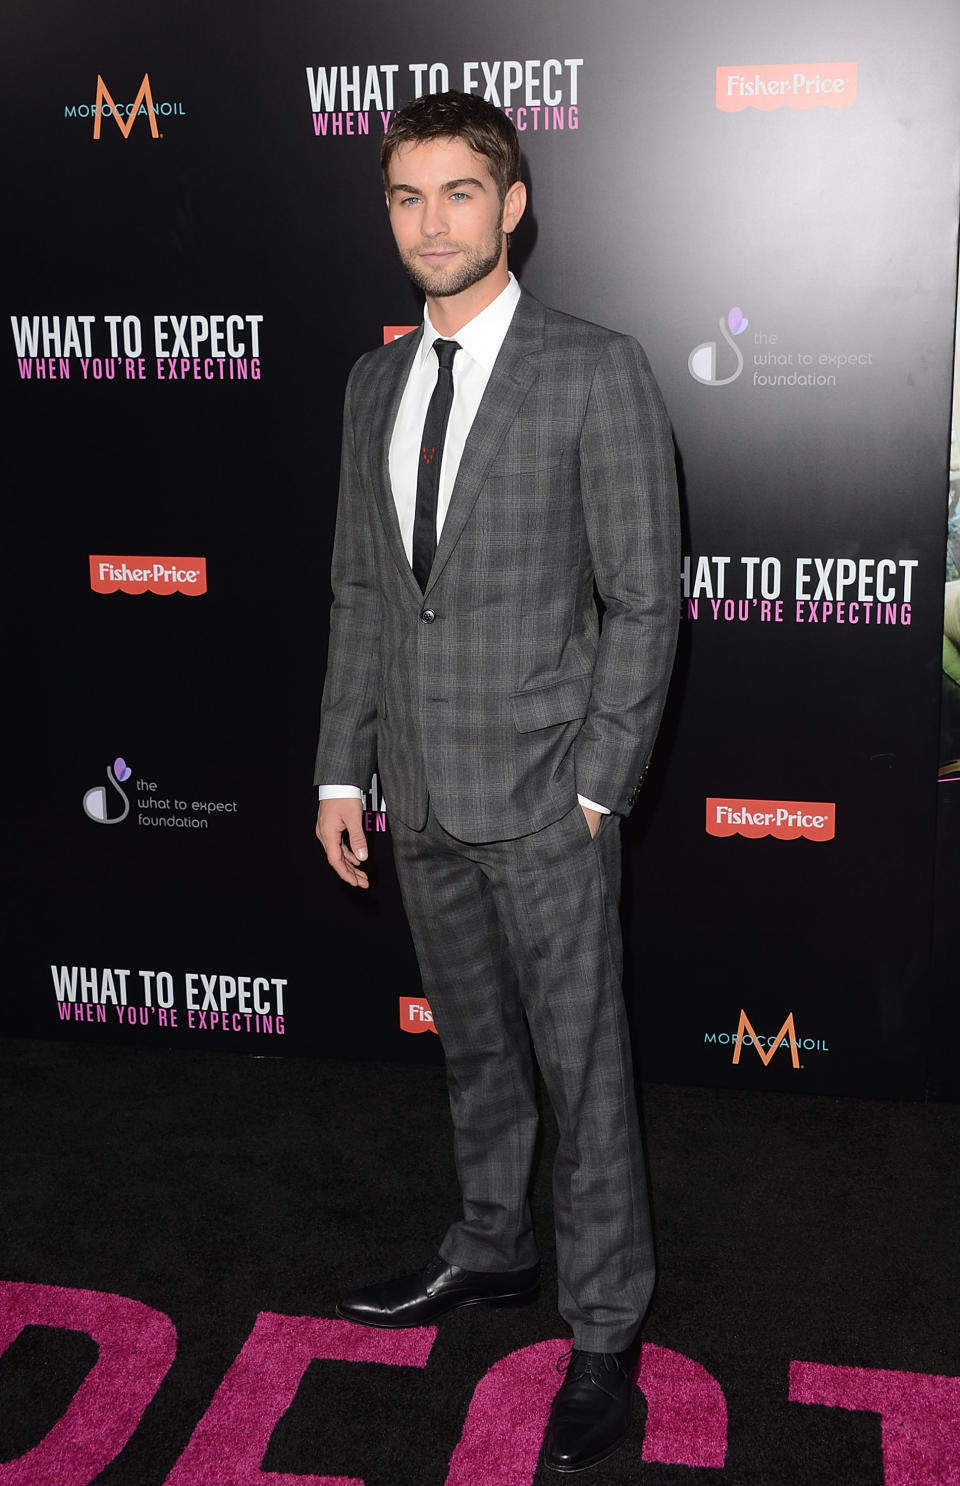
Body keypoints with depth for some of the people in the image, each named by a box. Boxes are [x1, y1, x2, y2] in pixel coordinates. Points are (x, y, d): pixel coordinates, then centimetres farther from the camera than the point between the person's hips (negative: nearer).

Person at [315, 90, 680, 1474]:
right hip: (422, 798, 6)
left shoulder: (597, 372, -8)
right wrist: (344, 771, 9)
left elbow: (644, 600, -9)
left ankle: (605, 1328, 21)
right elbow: (361, 593, 13)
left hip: (543, 799, -5)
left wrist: (595, 788, -12)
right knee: (474, 1049, 21)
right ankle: (491, 1248, 41)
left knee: (583, 1067, 5)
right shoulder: (375, 384, 10)